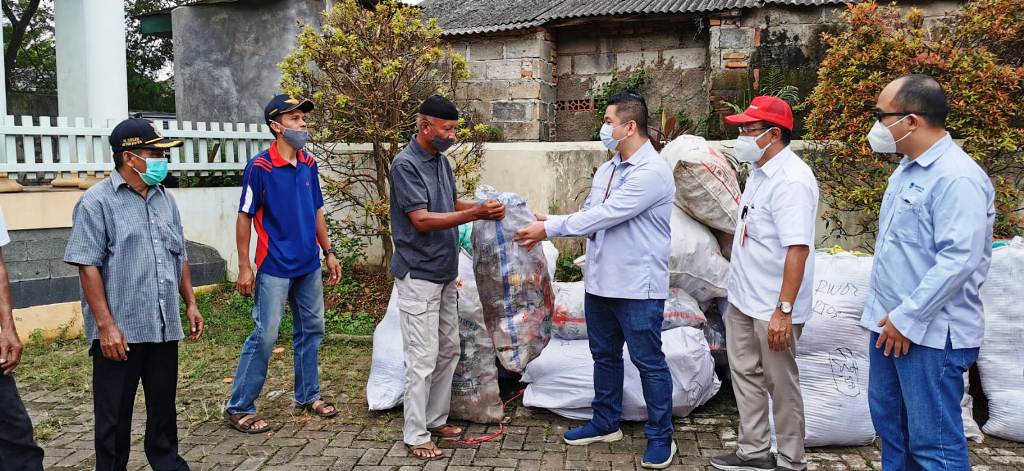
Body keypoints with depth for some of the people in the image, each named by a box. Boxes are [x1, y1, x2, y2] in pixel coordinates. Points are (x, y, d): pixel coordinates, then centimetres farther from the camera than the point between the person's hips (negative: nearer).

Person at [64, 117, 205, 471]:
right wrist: (105, 324, -17)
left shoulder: (165, 199, 12)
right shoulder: (97, 202, -8)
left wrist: (191, 304, 13)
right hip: (120, 330, -6)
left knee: (164, 405, 16)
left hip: (165, 327, 6)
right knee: (114, 413, 6)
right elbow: (88, 267, -12)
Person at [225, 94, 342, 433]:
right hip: (275, 267, -6)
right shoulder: (260, 167, -12)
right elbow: (244, 217, -10)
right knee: (265, 336, -4)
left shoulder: (309, 164, 6)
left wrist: (329, 252, 12)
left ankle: (308, 395, 29)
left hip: (309, 265, 7)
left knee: (311, 330, 14)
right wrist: (244, 267, -11)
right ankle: (238, 408, 8)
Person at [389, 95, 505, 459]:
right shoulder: (405, 165, -17)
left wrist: (482, 206, -4)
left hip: (444, 273, 9)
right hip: (418, 276, -9)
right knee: (423, 357, -4)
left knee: (448, 349, 14)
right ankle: (415, 434, 8)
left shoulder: (441, 161, 9)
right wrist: (476, 215, -27)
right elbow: (421, 220, -23)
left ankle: (436, 419, 27)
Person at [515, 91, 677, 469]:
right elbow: (588, 216, 12)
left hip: (637, 287, -9)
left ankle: (660, 437, 17)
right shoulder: (606, 170, 11)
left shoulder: (652, 172, -18)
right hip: (600, 282, 9)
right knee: (605, 356, 19)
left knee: (649, 362, 3)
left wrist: (550, 229, -17)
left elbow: (605, 215, -22)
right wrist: (551, 222, -5)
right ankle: (606, 424, 35)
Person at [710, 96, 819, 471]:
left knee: (780, 384, 5)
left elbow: (798, 249, -26)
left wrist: (783, 310, -28)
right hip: (742, 298, 9)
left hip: (771, 308, -9)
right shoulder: (760, 171, 9)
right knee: (745, 373, 17)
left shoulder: (791, 180, -21)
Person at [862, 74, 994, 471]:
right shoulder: (907, 168, 12)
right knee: (888, 423, 20)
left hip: (930, 332, -10)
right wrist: (888, 314, 17)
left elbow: (959, 261, -25)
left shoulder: (957, 178, -19)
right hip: (889, 323, 10)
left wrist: (907, 319, -20)